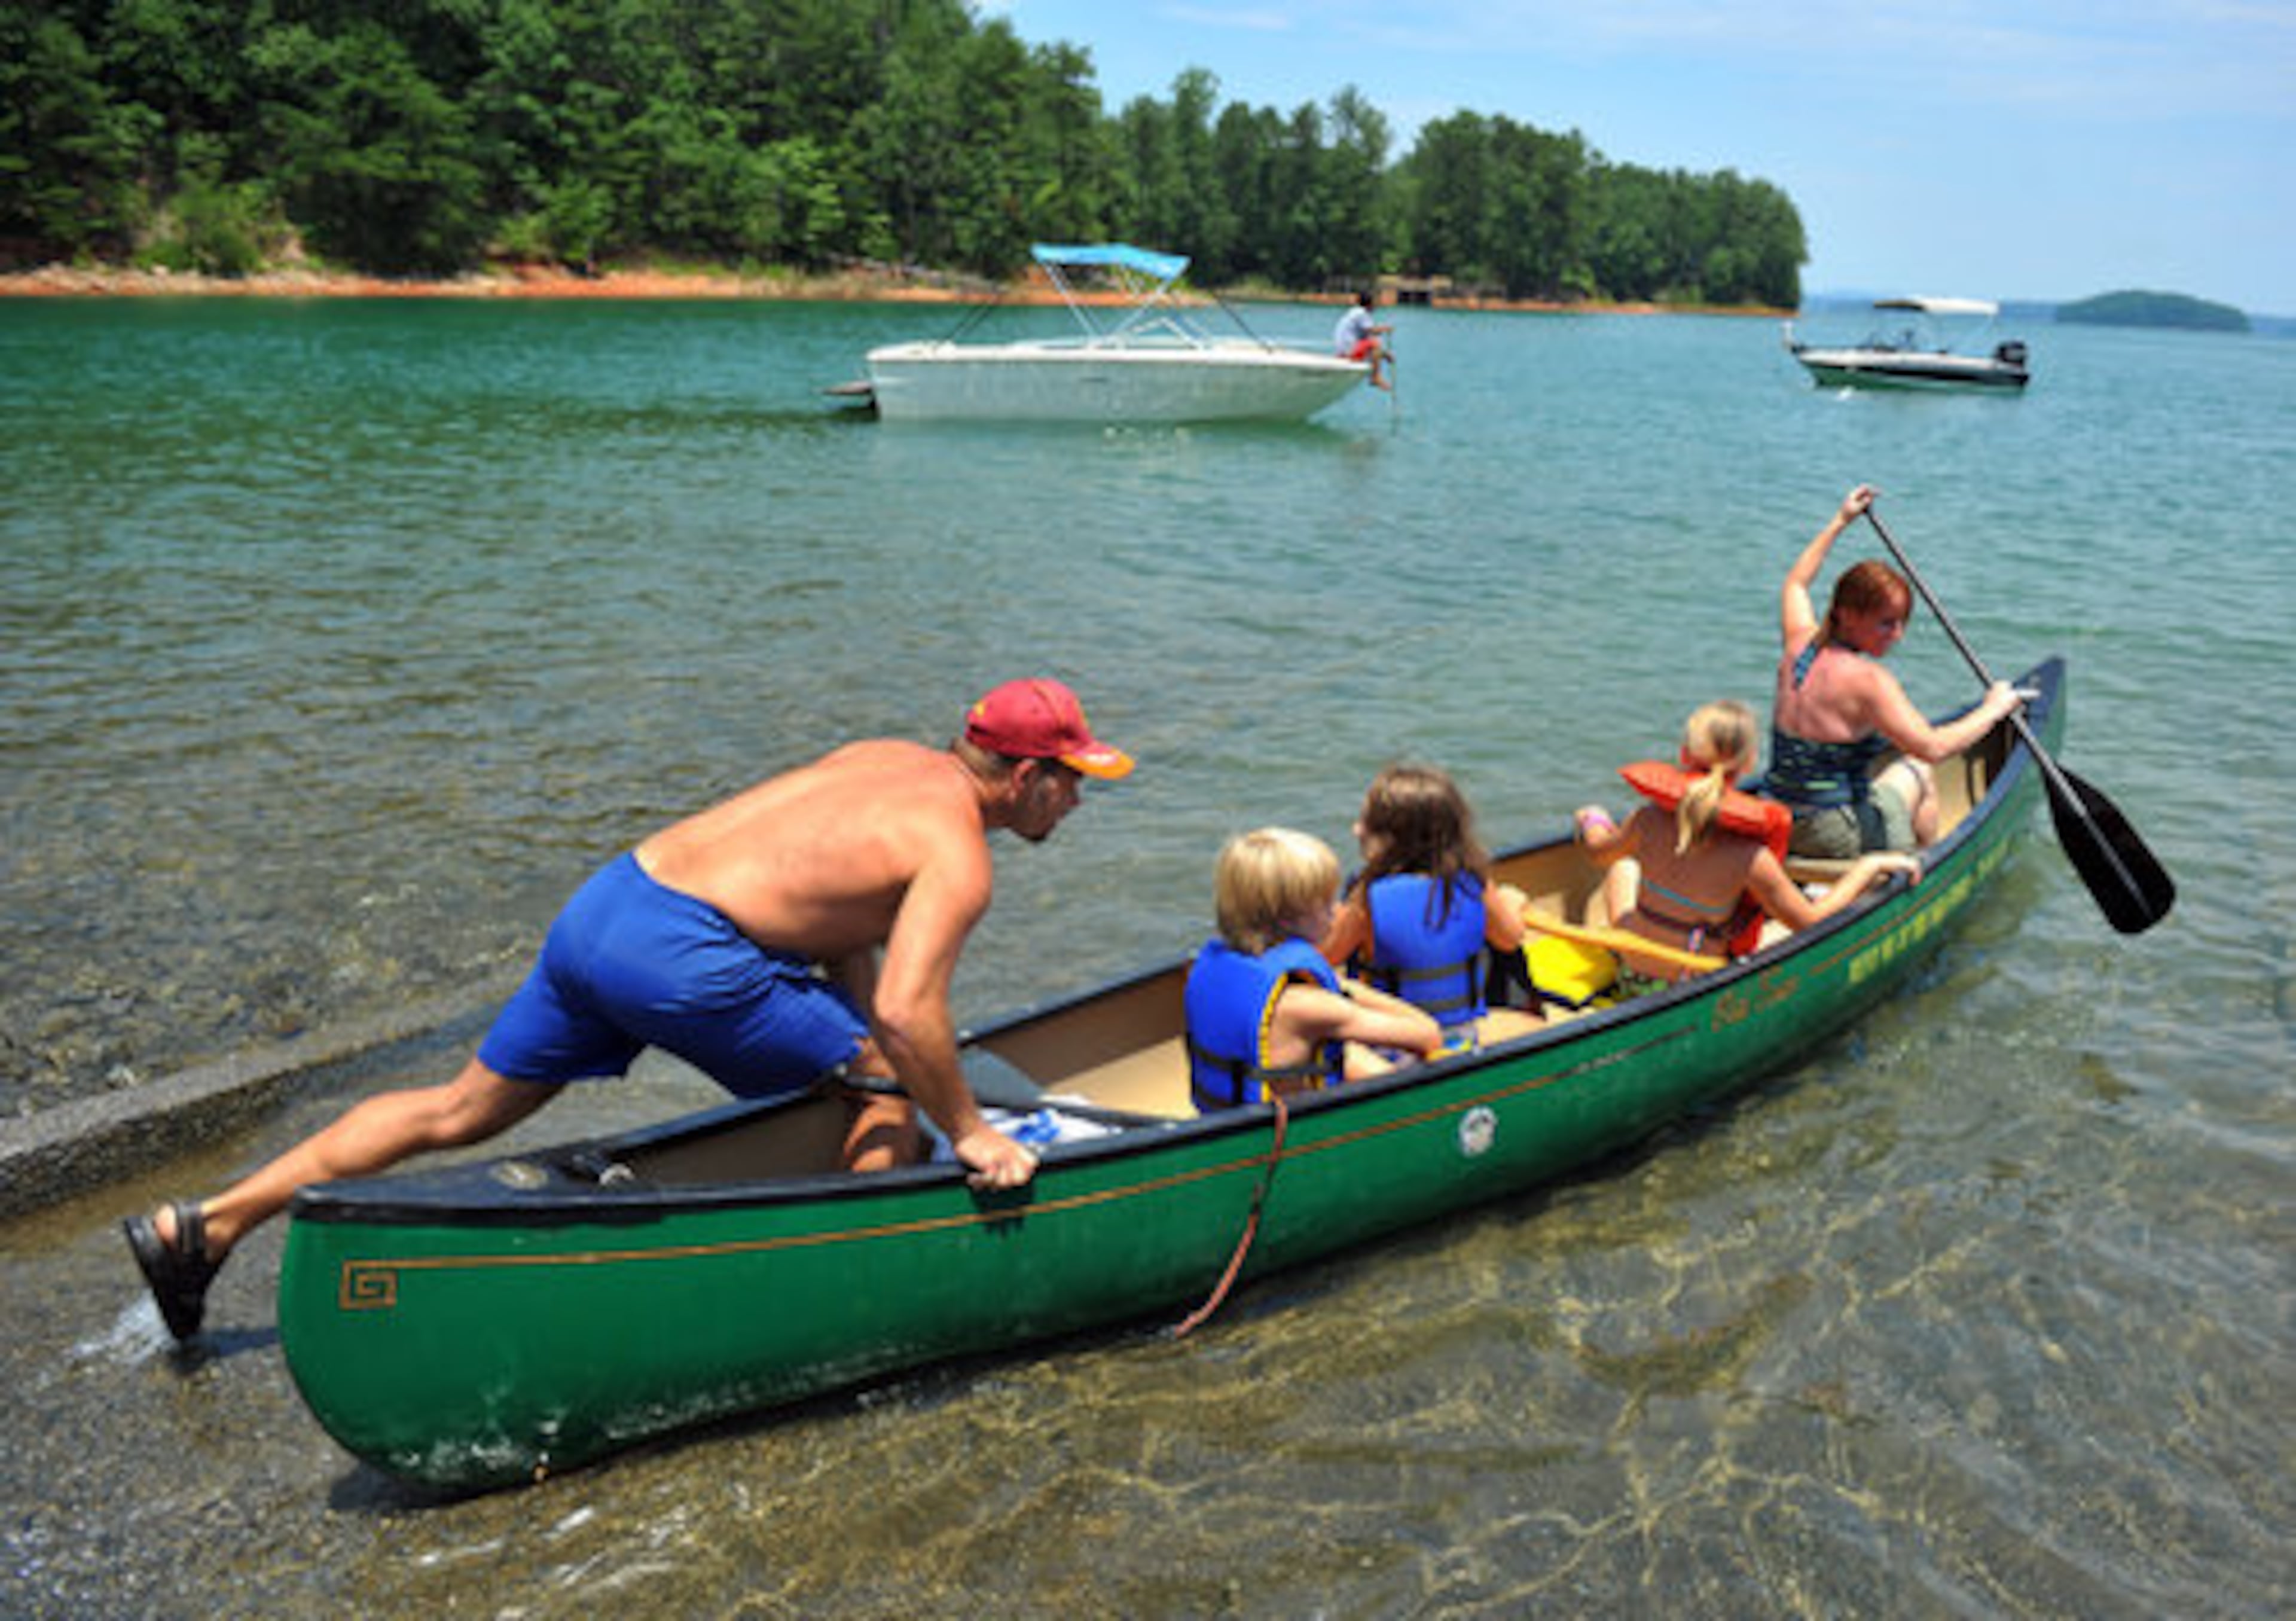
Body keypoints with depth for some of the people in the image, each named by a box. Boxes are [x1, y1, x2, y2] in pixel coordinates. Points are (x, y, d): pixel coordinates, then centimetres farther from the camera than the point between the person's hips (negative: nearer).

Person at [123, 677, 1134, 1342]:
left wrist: (863, 1047, 30)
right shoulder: (960, 856, -5)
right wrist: (967, 1132, -4)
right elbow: (905, 1012, -17)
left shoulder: (892, 759, 21)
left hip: (600, 905, 8)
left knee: (460, 1111, 18)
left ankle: (204, 1225, 25)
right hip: (684, 956, -8)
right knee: (889, 1085, 7)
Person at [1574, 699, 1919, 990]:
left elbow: (1600, 854, 5)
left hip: (1630, 974, 2)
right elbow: (1812, 922, -13)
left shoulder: (1649, 820, -18)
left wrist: (1590, 825, 28)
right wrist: (1870, 866, -3)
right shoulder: (1748, 857, -26)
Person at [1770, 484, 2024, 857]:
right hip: (1834, 838, -7)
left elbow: (1796, 583, 22)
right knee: (1918, 773, 22)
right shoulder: (1868, 679, -21)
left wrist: (1841, 521, 30)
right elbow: (1932, 748, -24)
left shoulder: (1800, 646, 1)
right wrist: (1992, 710, -9)